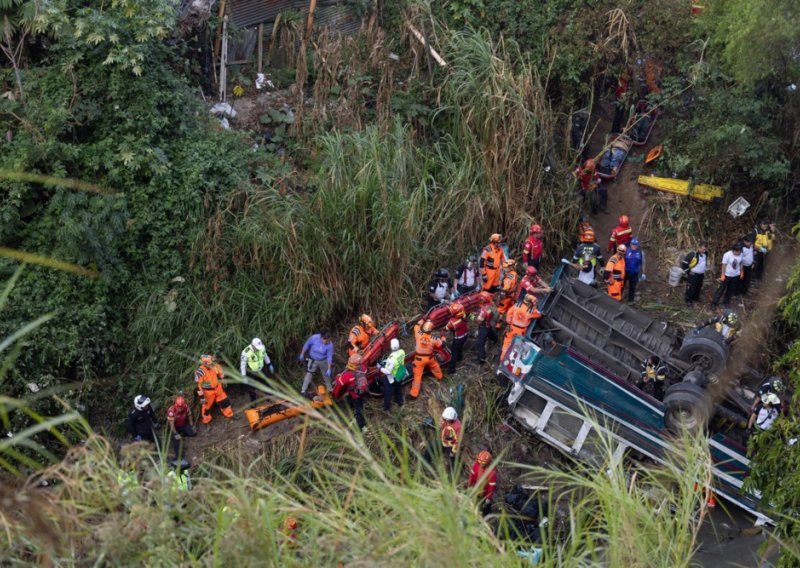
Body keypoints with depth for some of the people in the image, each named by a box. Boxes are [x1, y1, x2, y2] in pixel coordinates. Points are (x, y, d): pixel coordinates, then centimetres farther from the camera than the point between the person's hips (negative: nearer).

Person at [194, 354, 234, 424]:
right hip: (208, 391, -5)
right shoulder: (200, 372, -29)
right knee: (207, 405, 13)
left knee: (224, 401, 17)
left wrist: (223, 385, 16)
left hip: (218, 388, 5)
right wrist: (201, 396, -20)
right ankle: (206, 420, 37)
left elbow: (221, 375, 8)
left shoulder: (215, 366, -12)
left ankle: (229, 414, 38)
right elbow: (198, 385, -23)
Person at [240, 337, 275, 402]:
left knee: (266, 384, 15)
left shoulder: (262, 347, -19)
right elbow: (242, 364, -21)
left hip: (261, 370, 4)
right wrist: (244, 377, -19)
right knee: (252, 389, 10)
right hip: (251, 372, -4)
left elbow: (265, 355, 3)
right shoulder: (246, 352, -32)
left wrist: (269, 365, 13)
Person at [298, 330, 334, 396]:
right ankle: (303, 390, 7)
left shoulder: (330, 345, -27)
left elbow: (329, 357, -19)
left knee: (326, 375, 16)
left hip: (323, 361, 1)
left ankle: (329, 390, 38)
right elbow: (306, 345, -11)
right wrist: (302, 355, -2)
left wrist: (329, 369, -20)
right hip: (313, 360, -1)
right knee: (309, 374, -4)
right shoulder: (314, 338, -28)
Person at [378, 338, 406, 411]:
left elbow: (388, 371, -31)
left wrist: (381, 368, -14)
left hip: (391, 378, -6)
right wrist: (387, 361, 1)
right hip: (400, 376, 6)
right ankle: (399, 401, 54)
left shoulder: (392, 359, -41)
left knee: (388, 392, 19)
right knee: (398, 388, 32)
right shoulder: (402, 352, -20)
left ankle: (387, 406, 39)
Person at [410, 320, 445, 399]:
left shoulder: (419, 335, -23)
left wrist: (423, 319, 8)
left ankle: (414, 393, 6)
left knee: (417, 375, 4)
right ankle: (439, 376, 64)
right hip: (429, 358, 1)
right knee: (435, 366, 35)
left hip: (419, 358, -1)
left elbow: (417, 326, -1)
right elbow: (442, 344, -1)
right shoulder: (433, 339, -20)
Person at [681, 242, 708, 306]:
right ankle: (688, 301, 4)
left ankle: (695, 299, 32)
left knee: (698, 288, 17)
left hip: (701, 275, 7)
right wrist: (687, 271, -11)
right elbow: (684, 263, -15)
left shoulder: (705, 254, 5)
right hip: (693, 275, -7)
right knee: (691, 289, -6)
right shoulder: (692, 254, -19)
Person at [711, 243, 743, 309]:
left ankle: (726, 302, 30)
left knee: (731, 290, 14)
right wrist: (722, 275, -15)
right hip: (727, 275, -5)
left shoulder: (740, 254, -9)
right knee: (721, 289, 2)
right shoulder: (727, 255, -23)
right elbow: (724, 265, -17)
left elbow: (740, 264, 6)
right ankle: (714, 303, 11)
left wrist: (741, 272, 11)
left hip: (735, 275, 5)